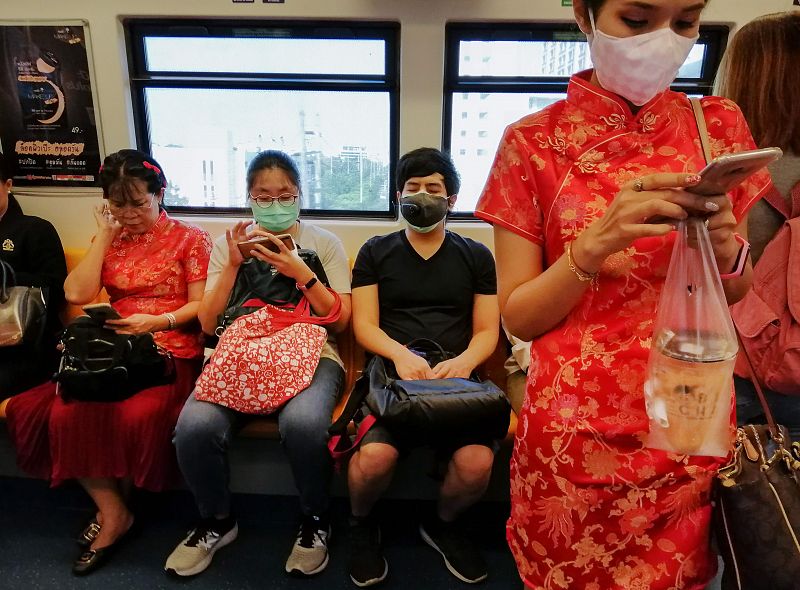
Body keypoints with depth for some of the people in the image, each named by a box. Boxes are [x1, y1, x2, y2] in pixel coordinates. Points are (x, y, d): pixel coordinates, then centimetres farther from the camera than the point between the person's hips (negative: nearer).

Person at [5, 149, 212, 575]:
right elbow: (77, 294, 2)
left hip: (171, 353, -4)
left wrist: (158, 322, -20)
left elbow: (201, 305, -3)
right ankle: (112, 512, -5)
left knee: (138, 416, -30)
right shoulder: (110, 239, 17)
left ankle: (114, 505, 3)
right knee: (63, 412, -22)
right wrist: (104, 235, 2)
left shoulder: (190, 238, 3)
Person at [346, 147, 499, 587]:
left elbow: (487, 331, 10)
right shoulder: (375, 252, 14)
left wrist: (464, 362, -13)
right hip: (391, 373, -1)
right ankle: (360, 525, 8)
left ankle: (442, 524, 12)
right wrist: (402, 355, -16)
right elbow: (364, 325, 5)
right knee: (375, 456, -31)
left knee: (477, 463, -27)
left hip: (457, 377, 1)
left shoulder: (476, 256, 16)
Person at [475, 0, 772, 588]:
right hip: (575, 430, -2)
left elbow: (738, 292, 9)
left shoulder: (720, 125, 2)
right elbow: (517, 316, -8)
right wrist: (595, 246, -24)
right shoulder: (533, 142, -7)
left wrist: (725, 251, -13)